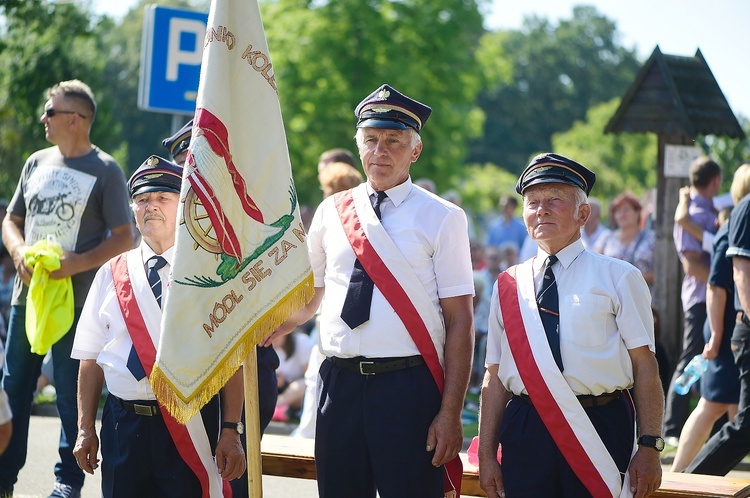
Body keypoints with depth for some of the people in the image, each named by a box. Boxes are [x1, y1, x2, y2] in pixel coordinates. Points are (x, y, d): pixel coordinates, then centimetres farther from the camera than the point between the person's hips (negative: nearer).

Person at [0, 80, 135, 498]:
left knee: (71, 392, -1)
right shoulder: (37, 163, 12)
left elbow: (123, 239, -7)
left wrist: (78, 263, -20)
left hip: (75, 298, -6)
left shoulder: (105, 170, -5)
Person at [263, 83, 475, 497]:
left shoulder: (441, 218, 1)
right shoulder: (332, 212, 12)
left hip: (409, 385, -3)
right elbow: (304, 301, 23)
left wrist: (450, 413, -9)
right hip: (340, 383, 4)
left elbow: (459, 321, -2)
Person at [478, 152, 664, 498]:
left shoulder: (618, 278, 4)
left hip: (599, 429, -3)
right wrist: (486, 455, 8)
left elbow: (644, 366, -1)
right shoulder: (509, 286, 13)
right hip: (524, 431, 3)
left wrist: (650, 445, -9)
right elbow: (495, 377, 13)